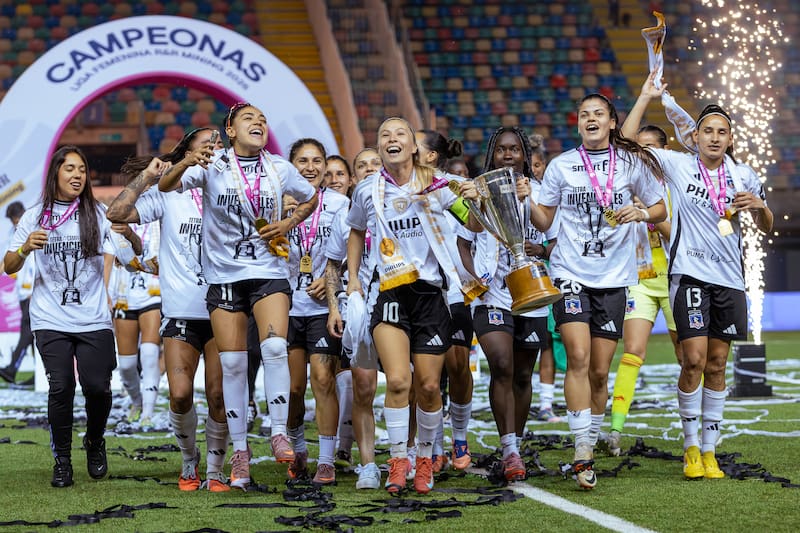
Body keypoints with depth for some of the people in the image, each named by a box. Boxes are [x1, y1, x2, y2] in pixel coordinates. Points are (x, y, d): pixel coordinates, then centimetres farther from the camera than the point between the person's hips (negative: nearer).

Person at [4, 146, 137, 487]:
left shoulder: (98, 215, 5)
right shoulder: (35, 217, 7)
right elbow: (9, 267, 6)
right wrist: (26, 248, -14)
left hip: (94, 319, 0)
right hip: (50, 319, 0)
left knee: (97, 386, -9)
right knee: (61, 388, -9)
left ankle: (95, 443, 20)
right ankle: (62, 459, 8)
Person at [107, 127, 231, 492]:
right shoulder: (168, 194, 4)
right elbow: (116, 213, -6)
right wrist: (145, 177, -6)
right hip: (181, 311, -1)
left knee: (218, 396, -3)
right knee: (180, 394, -11)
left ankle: (215, 470, 12)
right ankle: (189, 461, 14)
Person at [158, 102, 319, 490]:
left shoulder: (280, 169, 5)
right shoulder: (211, 165, -2)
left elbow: (310, 198, 23)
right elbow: (165, 186, -15)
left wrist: (288, 224, 4)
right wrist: (186, 164, -36)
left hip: (269, 272, 1)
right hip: (224, 276, 0)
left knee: (274, 347, -21)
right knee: (232, 363, 0)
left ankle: (279, 433, -10)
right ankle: (239, 451, 9)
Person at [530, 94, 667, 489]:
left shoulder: (633, 163, 5)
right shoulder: (561, 165, 4)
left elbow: (660, 210, 13)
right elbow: (544, 221, 9)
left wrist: (641, 213, -8)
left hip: (613, 278, 1)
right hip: (570, 273, -1)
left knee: (600, 371, 3)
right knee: (578, 357, -17)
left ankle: (591, 442, 20)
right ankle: (582, 453, -17)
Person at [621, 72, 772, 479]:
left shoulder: (744, 176, 9)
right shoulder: (678, 165, 3)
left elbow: (766, 228, 17)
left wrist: (759, 206, -5)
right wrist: (646, 97, -3)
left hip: (729, 278, 3)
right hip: (690, 273, -3)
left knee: (716, 365, 6)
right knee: (694, 360, -11)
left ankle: (709, 451, 12)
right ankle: (690, 448, 1)